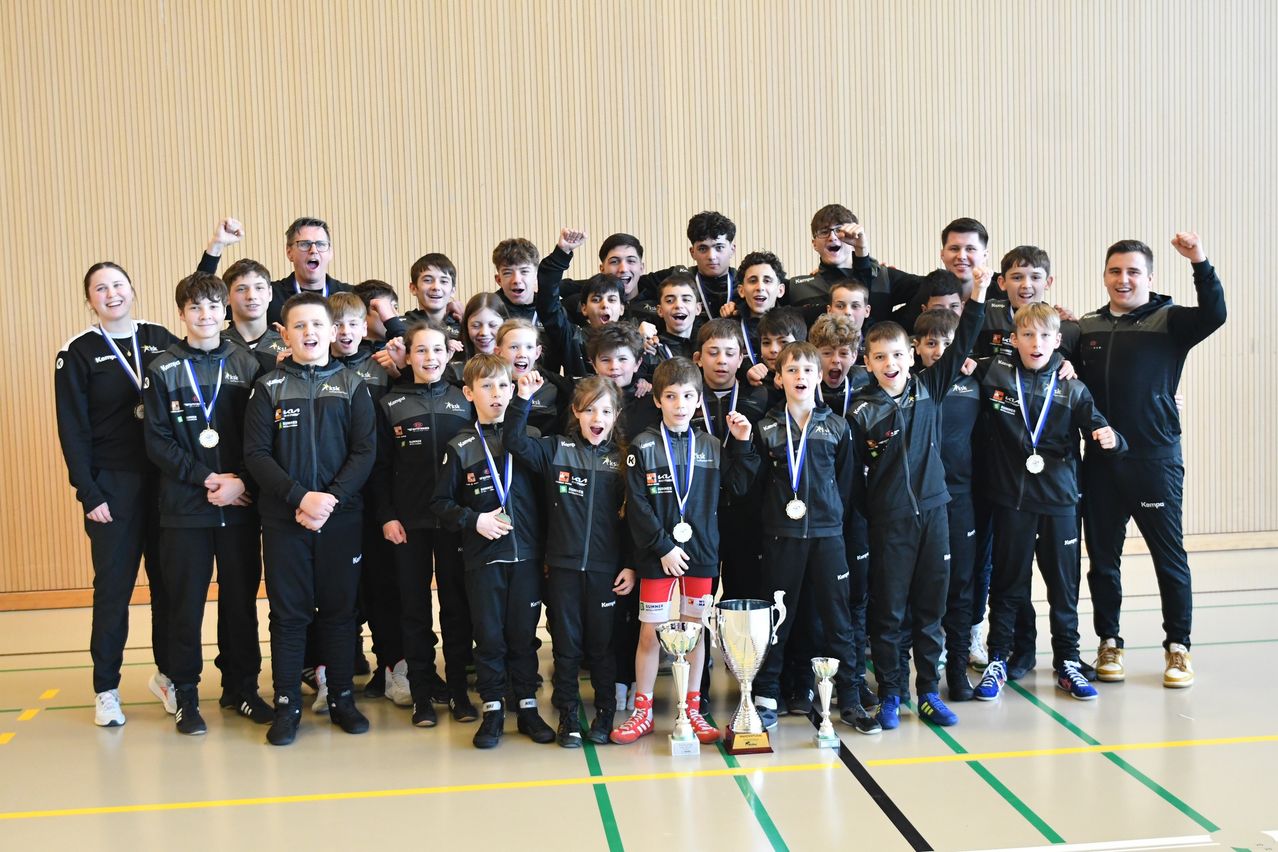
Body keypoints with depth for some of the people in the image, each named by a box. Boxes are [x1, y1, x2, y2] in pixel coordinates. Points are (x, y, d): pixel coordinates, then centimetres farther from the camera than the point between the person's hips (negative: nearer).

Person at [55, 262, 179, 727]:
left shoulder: (160, 340, 8)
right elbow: (73, 430, -4)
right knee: (114, 587, 2)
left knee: (168, 580, 7)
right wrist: (88, 493, -9)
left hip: (165, 479, 3)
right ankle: (106, 689, 14)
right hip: (113, 484, -2)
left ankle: (167, 672, 22)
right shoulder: (77, 353, 0)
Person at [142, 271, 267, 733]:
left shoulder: (246, 364, 5)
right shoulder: (164, 369, 2)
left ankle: (241, 686, 22)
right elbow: (157, 440, -3)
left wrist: (241, 482, -12)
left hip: (239, 505, 1)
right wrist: (206, 478, -12)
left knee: (241, 598, 8)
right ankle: (185, 694, 17)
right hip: (184, 506, -1)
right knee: (186, 603, 5)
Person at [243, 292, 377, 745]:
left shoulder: (352, 385, 5)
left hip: (342, 517, 1)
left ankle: (342, 698, 20)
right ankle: (287, 705, 14)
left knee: (339, 609, 8)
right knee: (288, 612, 4)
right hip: (283, 518, 0)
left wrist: (332, 498, -14)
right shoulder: (269, 387, 3)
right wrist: (301, 497, -15)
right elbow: (256, 453, -3)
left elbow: (365, 451, -2)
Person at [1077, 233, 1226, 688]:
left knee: (1170, 556, 4)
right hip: (1100, 460, 3)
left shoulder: (1169, 321, -1)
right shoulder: (1085, 328, 9)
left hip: (1156, 460, -3)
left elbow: (1214, 315, -19)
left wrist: (1200, 264, -29)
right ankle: (1109, 643, 22)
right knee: (1102, 557, 9)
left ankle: (1177, 647, 18)